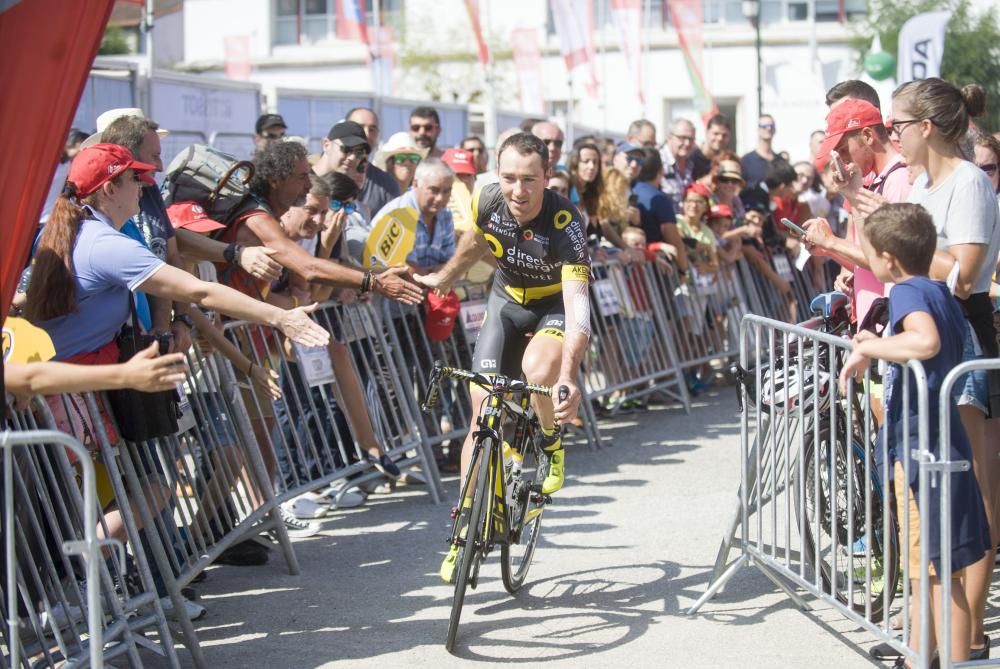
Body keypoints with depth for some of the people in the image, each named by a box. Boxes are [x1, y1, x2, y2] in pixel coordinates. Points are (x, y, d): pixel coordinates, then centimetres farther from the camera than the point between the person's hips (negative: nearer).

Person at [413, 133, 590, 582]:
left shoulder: (565, 222, -33)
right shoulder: (488, 202, -20)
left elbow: (577, 301, -44)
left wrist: (568, 376, -57)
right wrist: (443, 278, 22)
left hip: (556, 306, -4)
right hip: (507, 301, 4)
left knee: (538, 369, -36)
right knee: (483, 410, -5)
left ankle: (551, 443, -4)